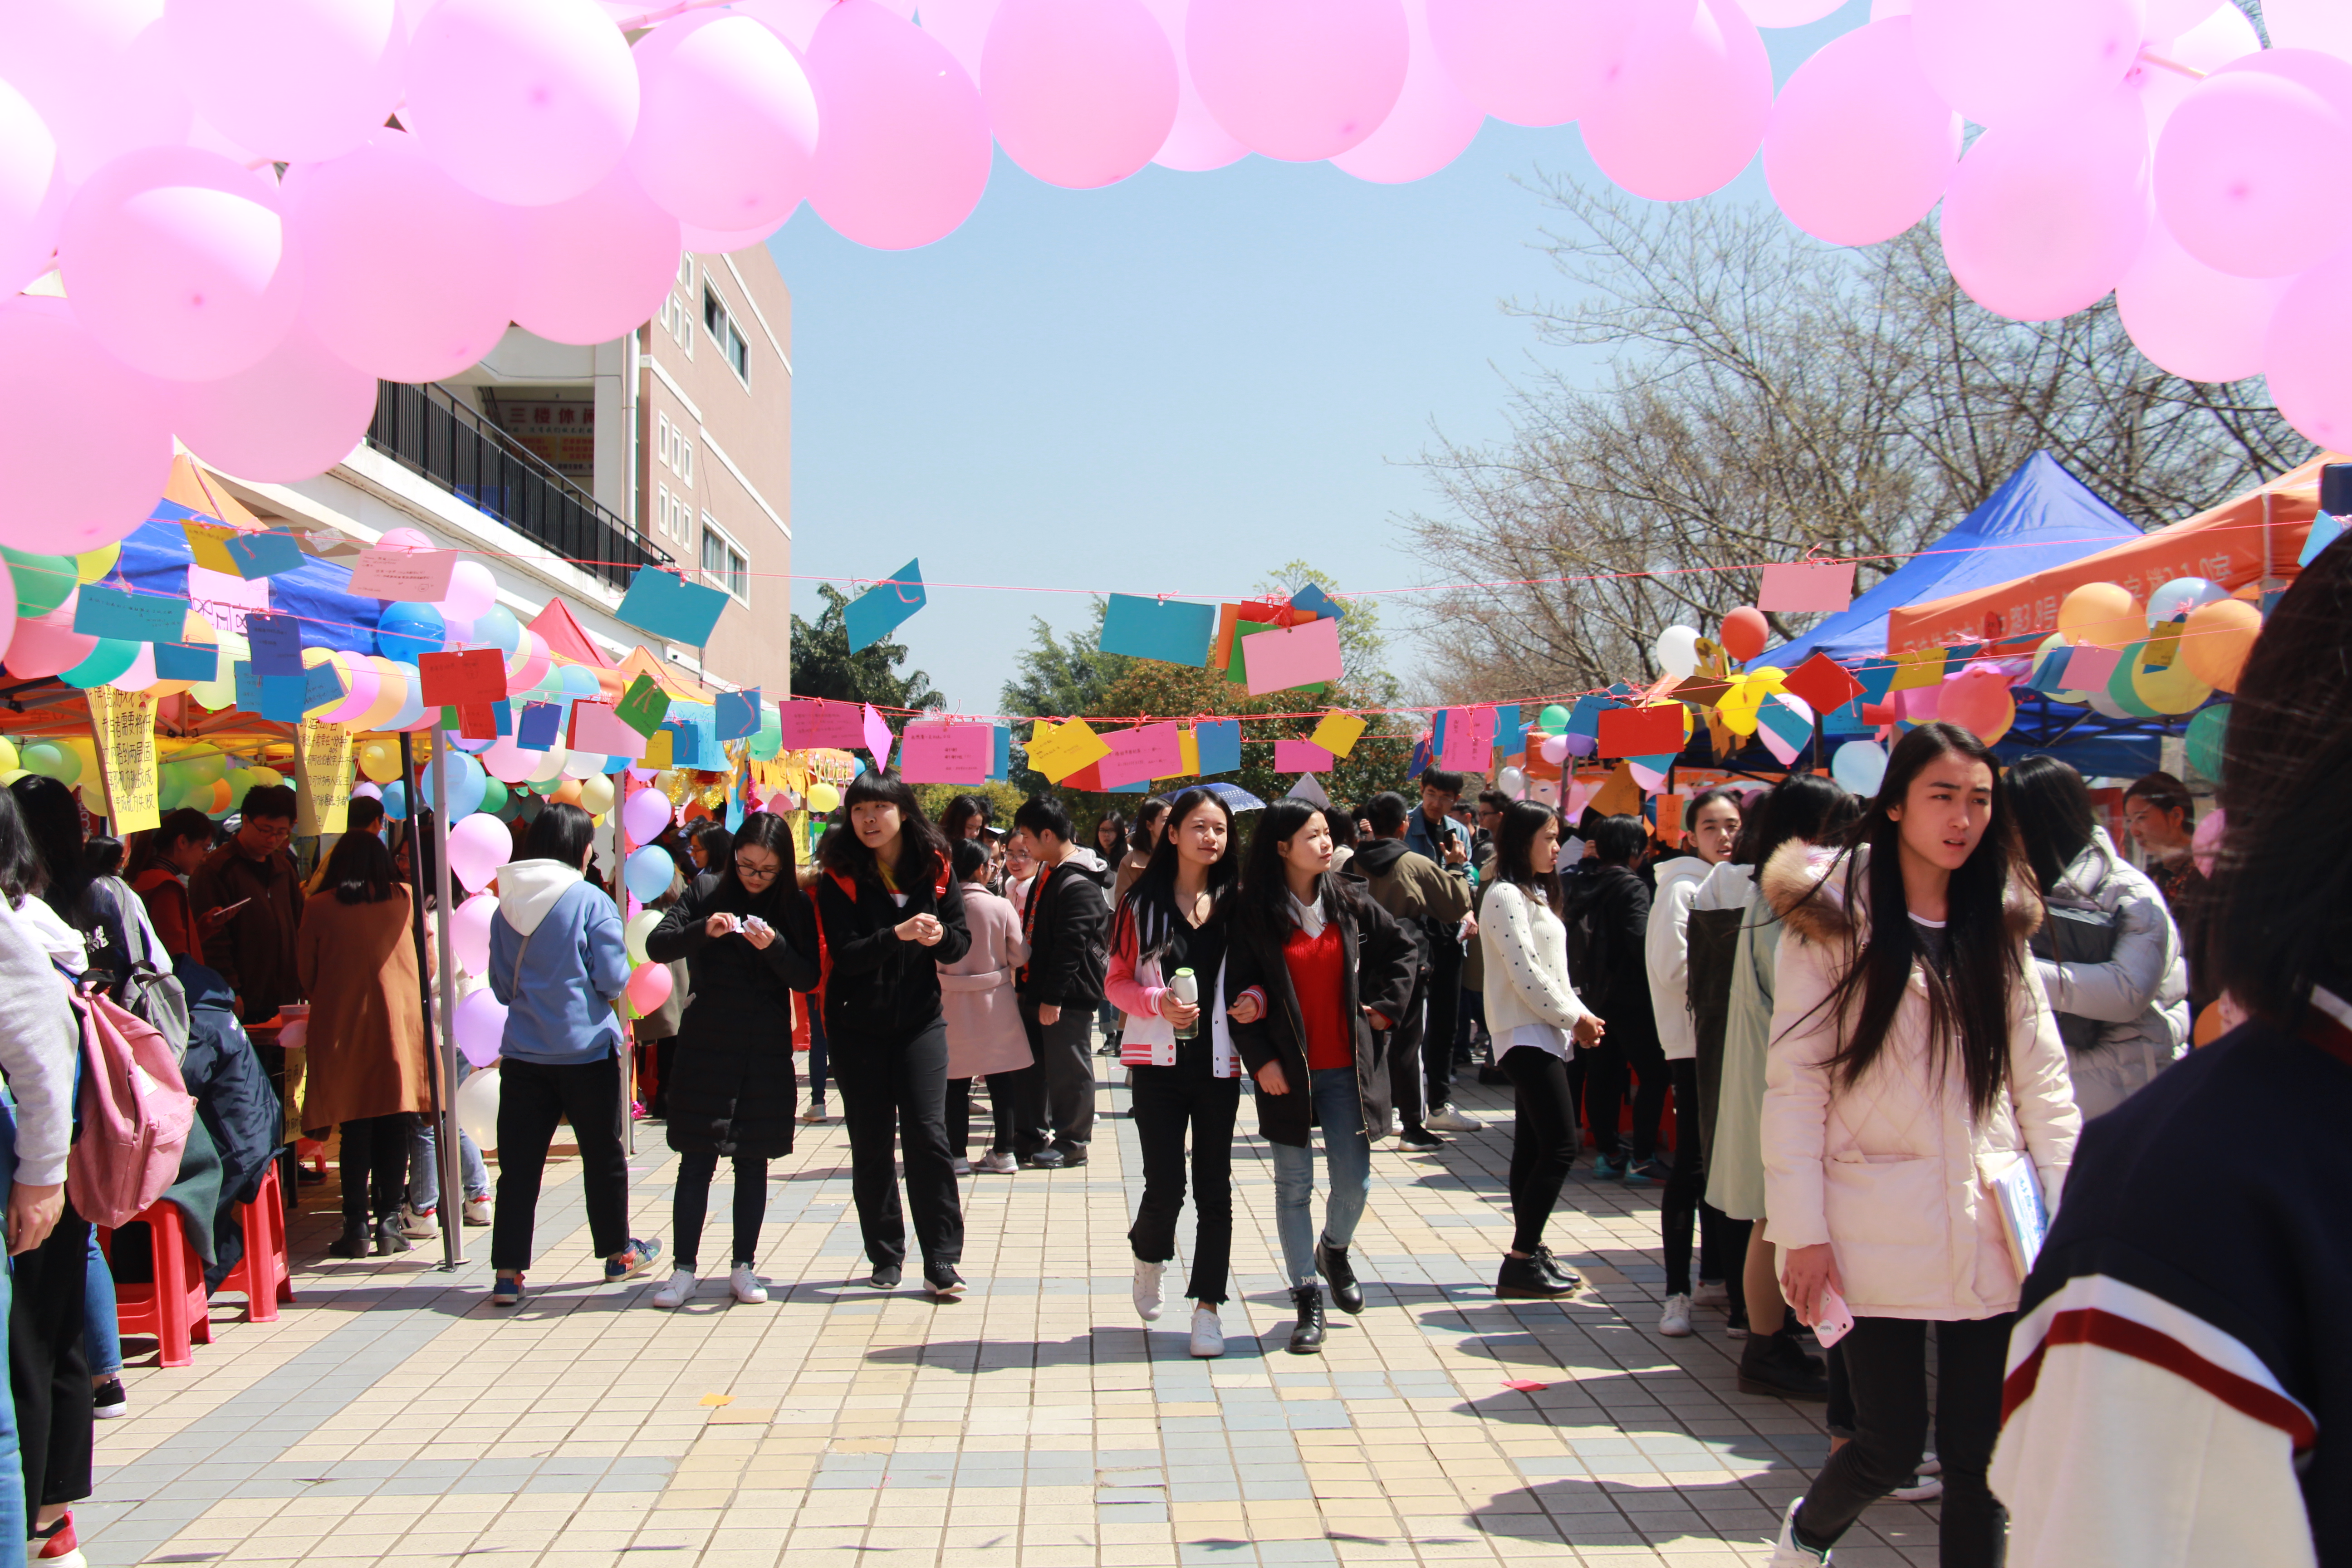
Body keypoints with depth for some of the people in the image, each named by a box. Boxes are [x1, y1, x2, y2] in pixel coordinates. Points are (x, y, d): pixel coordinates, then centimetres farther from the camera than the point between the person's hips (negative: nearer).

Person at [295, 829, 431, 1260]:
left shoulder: (320, 908, -1)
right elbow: (427, 963, 9)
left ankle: (357, 1227, 2)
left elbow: (305, 974, 7)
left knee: (356, 1131, 3)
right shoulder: (404, 900, 2)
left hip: (343, 1028, -1)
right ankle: (388, 1222, 4)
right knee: (394, 1128, 4)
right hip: (400, 1023, 1)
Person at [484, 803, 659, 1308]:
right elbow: (613, 978, -10)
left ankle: (507, 1273, 0)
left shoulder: (506, 906, 3)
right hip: (586, 1050, -3)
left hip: (523, 1053, 3)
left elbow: (501, 987, 10)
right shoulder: (591, 901, -10)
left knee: (518, 1163, 4)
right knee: (603, 1156, 13)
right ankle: (618, 1254, 26)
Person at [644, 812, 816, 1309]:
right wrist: (703, 930, -23)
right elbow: (657, 945, -6)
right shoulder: (708, 890, 0)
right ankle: (684, 1269, 4)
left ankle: (743, 1268, 15)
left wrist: (773, 946, -19)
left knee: (753, 1160, 6)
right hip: (706, 1045, -1)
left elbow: (808, 978, -2)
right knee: (697, 1159, -1)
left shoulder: (795, 908, 2)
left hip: (767, 1052, 1)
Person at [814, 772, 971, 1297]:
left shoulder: (934, 867, 1)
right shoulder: (840, 875, -5)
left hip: (920, 1020, 1)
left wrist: (940, 936, -20)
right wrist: (897, 935, -30)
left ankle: (942, 1262, -2)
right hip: (857, 1025, -1)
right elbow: (845, 954, -14)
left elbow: (962, 942, 2)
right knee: (871, 1142, 5)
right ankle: (886, 1256, 17)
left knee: (929, 1135, -7)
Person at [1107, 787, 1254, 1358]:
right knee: (1165, 1185, -2)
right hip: (1159, 1062, -1)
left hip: (1219, 1062, 2)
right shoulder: (1142, 901, 0)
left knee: (1214, 1187, 3)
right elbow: (1117, 981, 1)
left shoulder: (1236, 902, 4)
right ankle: (1149, 1257, 30)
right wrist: (1157, 1003, -17)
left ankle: (1208, 1305, 11)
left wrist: (1255, 1001, -10)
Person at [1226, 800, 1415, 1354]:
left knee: (1354, 1181, 2)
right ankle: (1307, 1299, 11)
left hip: (1346, 1067, 3)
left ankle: (1334, 1250, 33)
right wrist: (1260, 1059, -10)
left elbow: (1402, 950, 17)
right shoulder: (1254, 913, -5)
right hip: (1287, 1070, -2)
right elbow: (1237, 990, -5)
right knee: (1294, 1186, 2)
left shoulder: (1349, 903, 4)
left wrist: (1386, 1006, 8)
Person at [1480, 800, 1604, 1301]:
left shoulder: (1536, 895, 19)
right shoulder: (1506, 896, -13)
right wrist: (1574, 1017, -11)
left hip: (1545, 1034, 10)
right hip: (1525, 1034, -10)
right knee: (1561, 1146, -14)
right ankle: (1520, 1263, -12)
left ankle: (1529, 1253, 13)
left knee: (1533, 1147, 10)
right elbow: (1525, 972, -18)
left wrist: (1580, 1017, 7)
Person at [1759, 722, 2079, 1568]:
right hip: (1878, 1233, -4)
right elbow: (1793, 1084, -6)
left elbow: (2043, 1084, 11)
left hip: (1989, 1235, 4)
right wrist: (1802, 1232, -11)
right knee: (1890, 1447, 3)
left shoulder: (1997, 926, 10)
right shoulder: (1834, 922, -3)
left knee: (1979, 1458, 4)